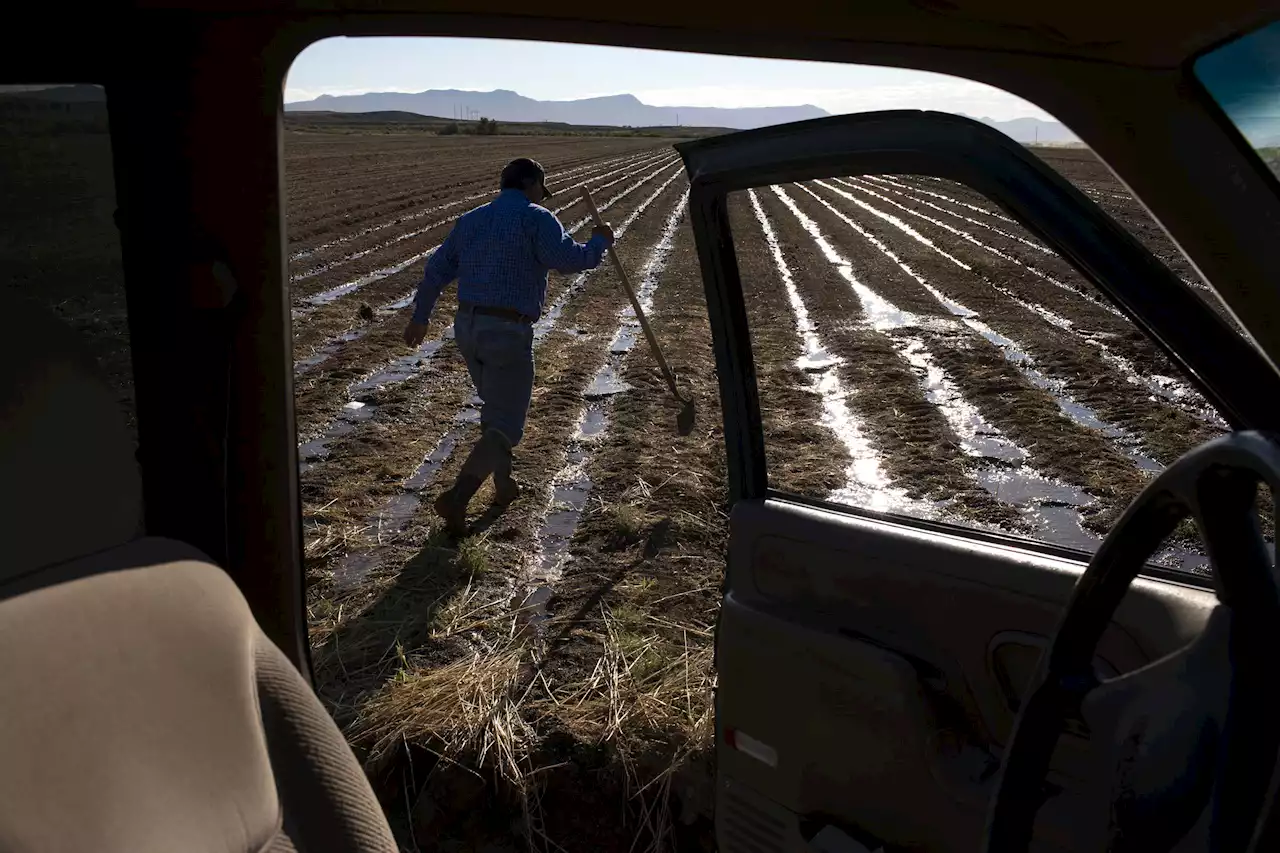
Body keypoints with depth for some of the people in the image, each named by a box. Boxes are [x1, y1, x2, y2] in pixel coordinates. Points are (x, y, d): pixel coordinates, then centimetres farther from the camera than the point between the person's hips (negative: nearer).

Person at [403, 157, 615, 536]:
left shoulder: (470, 220, 15)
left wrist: (420, 316, 30)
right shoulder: (536, 218, -6)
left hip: (467, 327, 8)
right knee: (504, 426, -1)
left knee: (497, 407, 25)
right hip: (507, 333, -8)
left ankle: (504, 484, 35)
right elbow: (570, 258, -19)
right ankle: (456, 497, -14)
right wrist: (600, 241, 1)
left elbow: (436, 269, 19)